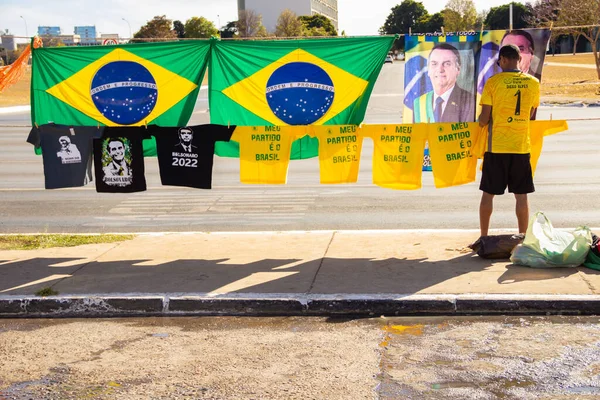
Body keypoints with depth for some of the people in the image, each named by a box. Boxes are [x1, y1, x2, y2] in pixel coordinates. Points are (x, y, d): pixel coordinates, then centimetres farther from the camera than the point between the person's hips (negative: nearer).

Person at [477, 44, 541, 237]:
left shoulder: (493, 82, -8)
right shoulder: (533, 83, 2)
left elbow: (484, 118, -7)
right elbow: (530, 114, 14)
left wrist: (481, 121, 14)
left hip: (497, 147, -2)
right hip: (521, 147, 3)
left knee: (488, 194, 7)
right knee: (521, 195, 8)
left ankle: (484, 238, 12)